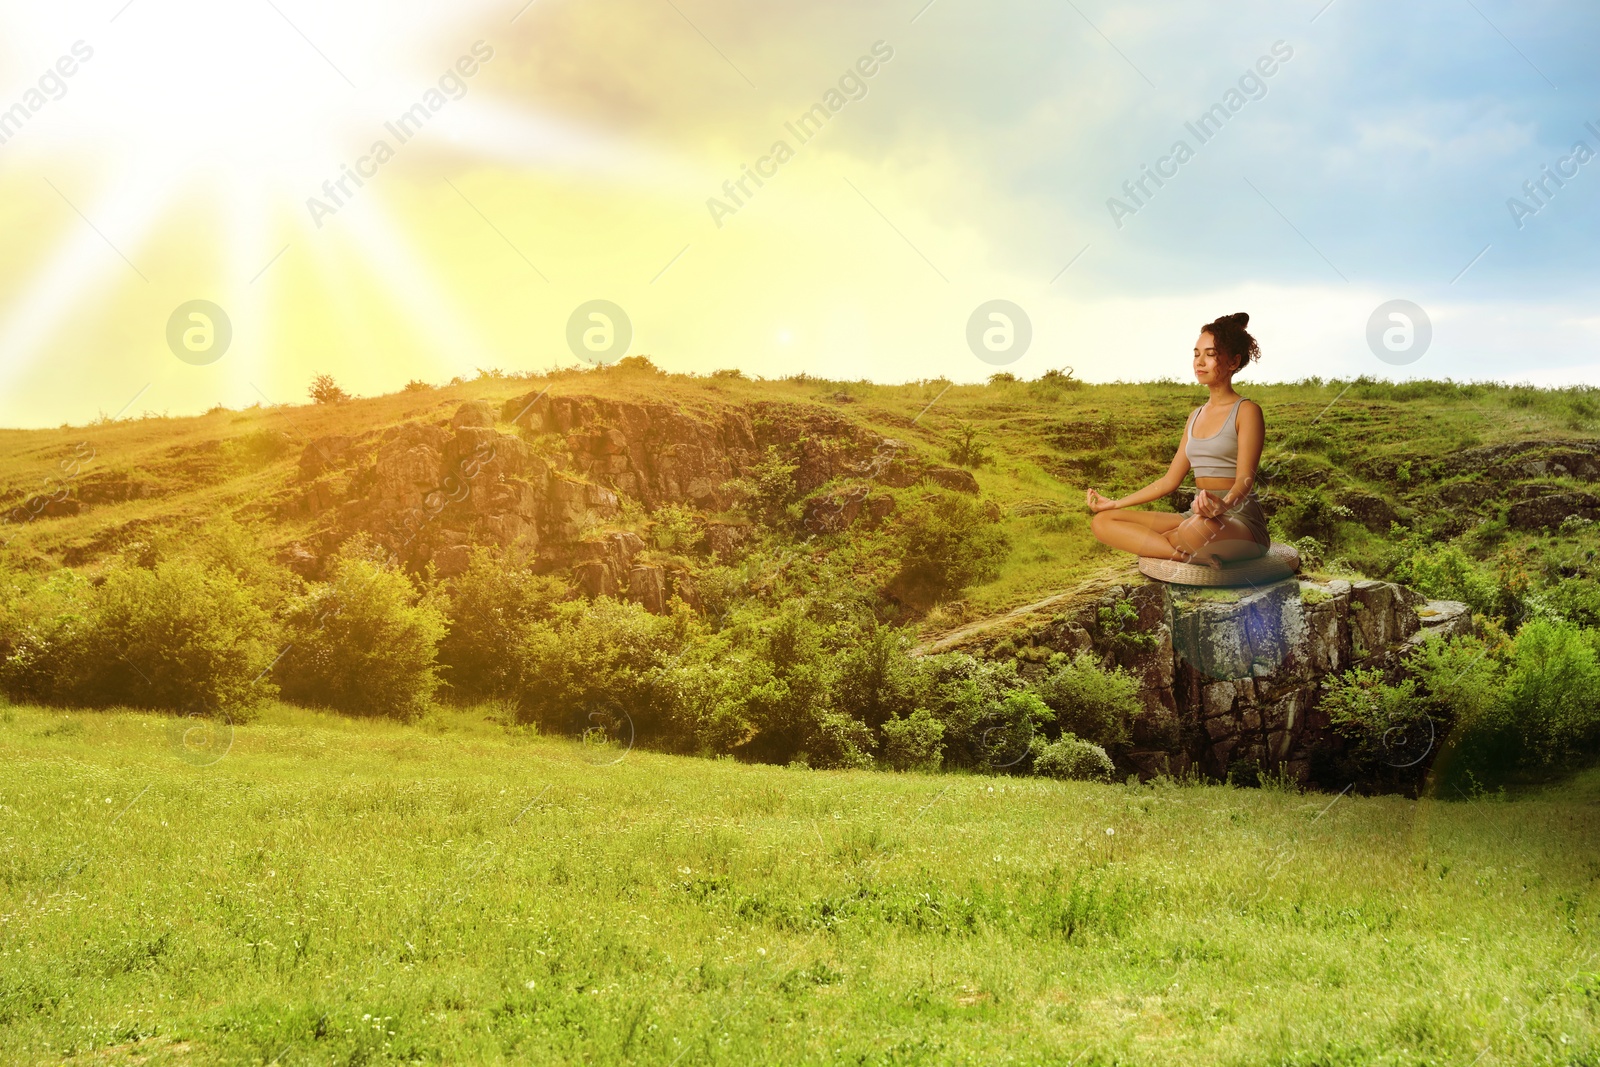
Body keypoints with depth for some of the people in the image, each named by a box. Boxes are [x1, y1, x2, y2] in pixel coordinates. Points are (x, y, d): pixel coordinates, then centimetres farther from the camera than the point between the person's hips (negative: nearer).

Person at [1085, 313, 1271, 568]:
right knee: (1101, 521, -11)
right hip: (1195, 517, 8)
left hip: (1241, 521, -8)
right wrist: (1115, 503, 21)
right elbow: (1170, 480, 22)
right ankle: (1191, 555, -25)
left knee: (1202, 527, -47)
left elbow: (1245, 479, -15)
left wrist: (1224, 505, -38)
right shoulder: (1196, 416, 20)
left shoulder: (1246, 411, -3)